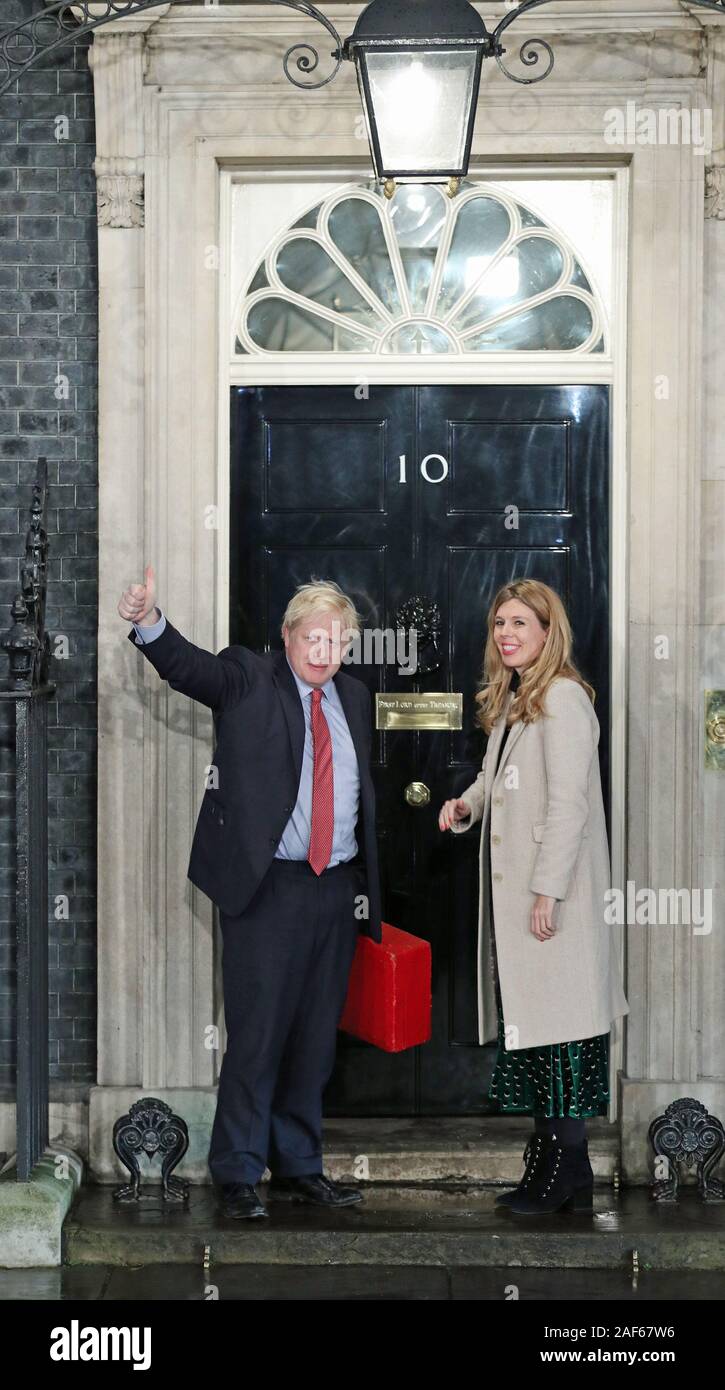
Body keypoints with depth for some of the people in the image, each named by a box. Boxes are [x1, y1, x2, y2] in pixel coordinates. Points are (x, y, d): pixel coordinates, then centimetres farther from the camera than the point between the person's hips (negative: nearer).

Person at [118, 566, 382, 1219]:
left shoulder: (354, 698, 14)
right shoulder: (247, 679, 0)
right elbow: (187, 665, -19)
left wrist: (366, 887, 14)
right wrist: (149, 620, -41)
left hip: (337, 891, 5)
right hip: (268, 888, -5)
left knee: (315, 1039, 12)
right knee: (256, 1034, -5)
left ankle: (299, 1167, 22)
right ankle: (237, 1175, 5)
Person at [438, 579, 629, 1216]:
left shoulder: (563, 698, -13)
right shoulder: (510, 701, 16)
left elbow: (568, 802, -18)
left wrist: (548, 891, -21)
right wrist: (466, 804, 6)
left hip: (555, 896, -10)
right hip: (511, 888, 10)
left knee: (556, 1023, -5)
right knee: (529, 1020, 10)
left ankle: (566, 1175, 2)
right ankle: (554, 1166, 16)